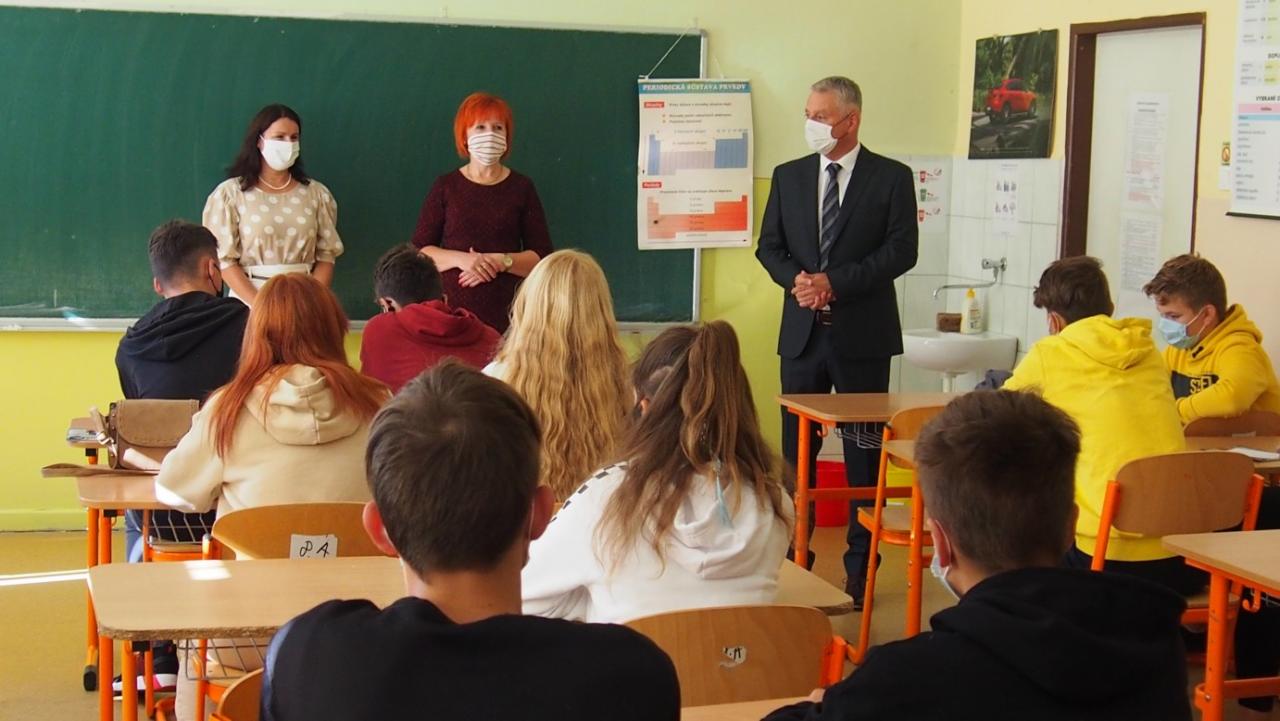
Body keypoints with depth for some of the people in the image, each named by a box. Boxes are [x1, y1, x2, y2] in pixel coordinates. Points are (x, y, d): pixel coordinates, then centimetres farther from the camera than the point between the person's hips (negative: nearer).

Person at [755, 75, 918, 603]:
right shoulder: (788, 176, 10)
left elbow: (902, 250, -9)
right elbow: (769, 246, 10)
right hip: (802, 332, 4)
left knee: (863, 454, 2)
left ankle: (860, 570, 10)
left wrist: (835, 282, -16)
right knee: (796, 451, 7)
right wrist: (797, 279, -11)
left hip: (861, 335, -3)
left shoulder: (891, 178, -1)